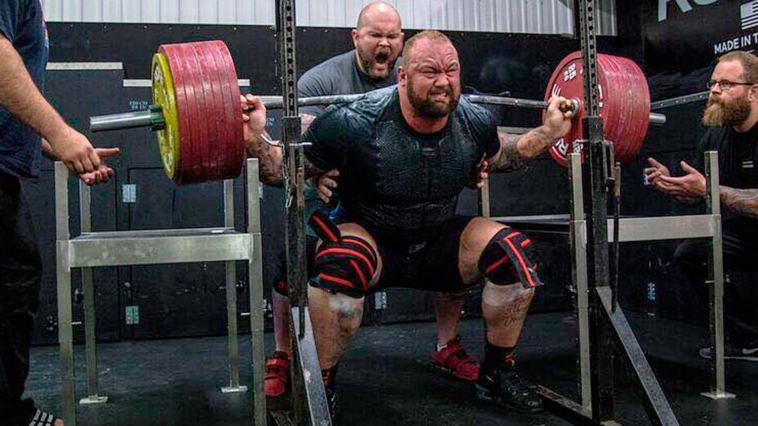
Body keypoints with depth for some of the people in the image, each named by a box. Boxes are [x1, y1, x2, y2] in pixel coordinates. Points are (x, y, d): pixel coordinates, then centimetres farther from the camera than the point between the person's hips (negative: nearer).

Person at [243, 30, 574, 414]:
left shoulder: (474, 122, -10)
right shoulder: (356, 123, -24)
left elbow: (500, 156, 14)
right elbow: (286, 171, -14)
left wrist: (548, 132, 3)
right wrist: (256, 140, -33)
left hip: (438, 243, 4)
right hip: (372, 242, -4)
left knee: (515, 253, -17)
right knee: (342, 262, -38)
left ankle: (497, 375, 4)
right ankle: (321, 384, -14)